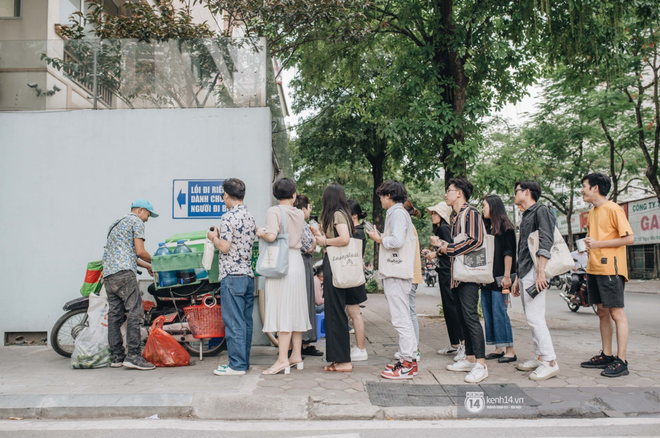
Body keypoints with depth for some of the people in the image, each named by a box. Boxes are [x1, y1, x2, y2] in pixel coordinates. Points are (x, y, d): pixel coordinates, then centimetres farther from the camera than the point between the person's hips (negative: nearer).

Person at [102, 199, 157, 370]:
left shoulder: (116, 223, 31)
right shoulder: (136, 221, 4)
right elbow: (140, 251, -5)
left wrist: (147, 265, 32)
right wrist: (153, 261, 13)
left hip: (108, 275, 9)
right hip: (124, 273, -9)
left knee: (115, 315, 8)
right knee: (134, 312, -10)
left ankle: (117, 356, 10)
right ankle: (134, 355, -15)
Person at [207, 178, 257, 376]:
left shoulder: (229, 217, -11)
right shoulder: (250, 217, 14)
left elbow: (225, 247, -15)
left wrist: (214, 238, 3)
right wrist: (221, 235, 22)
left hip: (232, 276, -8)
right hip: (248, 274, 8)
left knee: (233, 321, -3)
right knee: (246, 321, 11)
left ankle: (236, 365, 1)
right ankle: (244, 362, 19)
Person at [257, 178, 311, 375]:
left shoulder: (274, 211, -8)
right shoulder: (300, 214, 9)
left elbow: (272, 236, -21)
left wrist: (260, 232, -2)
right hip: (298, 262, 6)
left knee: (282, 310, -5)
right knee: (296, 309, 11)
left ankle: (283, 359, -3)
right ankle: (297, 356, 19)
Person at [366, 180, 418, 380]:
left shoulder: (397, 213, -10)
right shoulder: (398, 212, 21)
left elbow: (397, 241, -21)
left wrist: (379, 239, -7)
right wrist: (381, 238, 12)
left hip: (396, 273, -11)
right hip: (396, 273, 11)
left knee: (401, 319, -9)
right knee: (403, 318, 13)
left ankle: (407, 364, -5)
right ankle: (409, 359, 19)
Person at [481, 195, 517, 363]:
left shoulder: (504, 226, -4)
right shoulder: (486, 227, 17)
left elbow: (508, 253, -11)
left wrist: (507, 276, -17)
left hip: (499, 278, -8)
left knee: (499, 312, -8)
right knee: (488, 313, 7)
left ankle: (510, 350, -1)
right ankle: (499, 348, 14)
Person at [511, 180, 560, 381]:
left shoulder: (541, 211, -5)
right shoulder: (526, 216, 23)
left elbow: (545, 243, -18)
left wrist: (540, 272, -26)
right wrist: (517, 278, 23)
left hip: (534, 271, -10)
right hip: (525, 272, 10)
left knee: (534, 317, -12)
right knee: (532, 318, 11)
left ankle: (550, 362, -8)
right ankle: (539, 357, 17)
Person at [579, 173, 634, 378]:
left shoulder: (613, 209, -9)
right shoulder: (592, 212, 17)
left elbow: (629, 238, -15)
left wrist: (598, 244, -16)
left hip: (611, 269, -9)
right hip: (594, 269, 9)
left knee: (616, 313, -5)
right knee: (602, 312, 12)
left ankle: (621, 361, -1)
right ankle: (606, 355, 20)